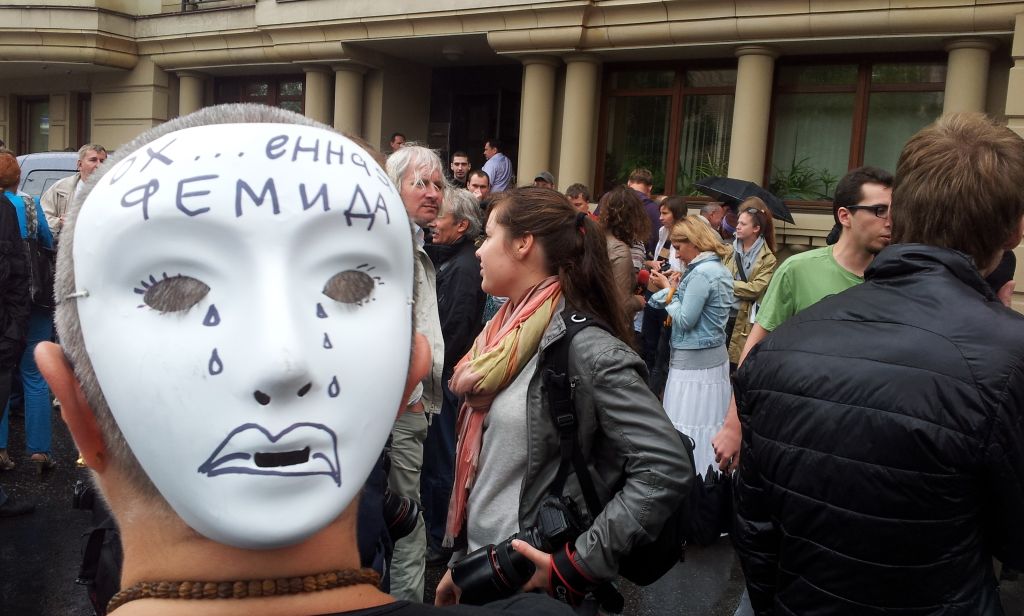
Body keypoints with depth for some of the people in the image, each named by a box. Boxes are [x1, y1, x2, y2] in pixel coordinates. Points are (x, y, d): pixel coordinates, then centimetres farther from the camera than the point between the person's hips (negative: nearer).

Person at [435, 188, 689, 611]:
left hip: (531, 583, -7)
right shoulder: (505, 336, 3)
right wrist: (458, 559, 14)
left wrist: (575, 565, -22)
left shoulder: (586, 349, -21)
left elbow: (667, 469, -25)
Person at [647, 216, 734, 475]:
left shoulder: (702, 273, -18)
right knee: (710, 421, 13)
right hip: (716, 355, 10)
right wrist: (675, 288, 5)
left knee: (688, 426, -3)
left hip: (694, 360, -10)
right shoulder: (720, 269, 12)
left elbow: (685, 320, -16)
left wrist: (670, 291, -4)